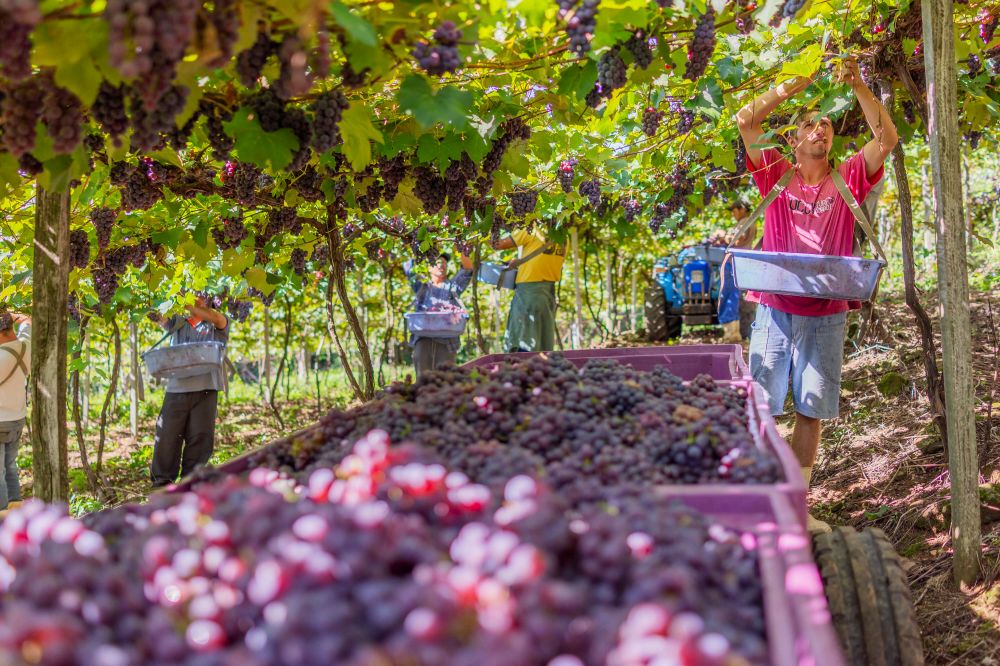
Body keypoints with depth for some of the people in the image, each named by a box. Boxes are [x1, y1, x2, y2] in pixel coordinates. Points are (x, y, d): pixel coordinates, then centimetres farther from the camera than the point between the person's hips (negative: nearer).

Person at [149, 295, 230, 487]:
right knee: (168, 436, -3)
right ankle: (162, 481, 3)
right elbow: (158, 315, 6)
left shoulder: (216, 326, 12)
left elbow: (217, 318, -11)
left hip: (205, 390, -2)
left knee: (200, 437, -1)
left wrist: (189, 305, -19)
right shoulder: (177, 323, 20)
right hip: (177, 389, 2)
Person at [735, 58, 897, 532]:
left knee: (811, 411, 7)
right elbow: (745, 121, -3)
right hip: (775, 310, -1)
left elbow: (887, 137, -4)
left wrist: (857, 87, -9)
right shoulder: (778, 175, 5)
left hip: (826, 315, 2)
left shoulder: (848, 180, 8)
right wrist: (790, 88, -7)